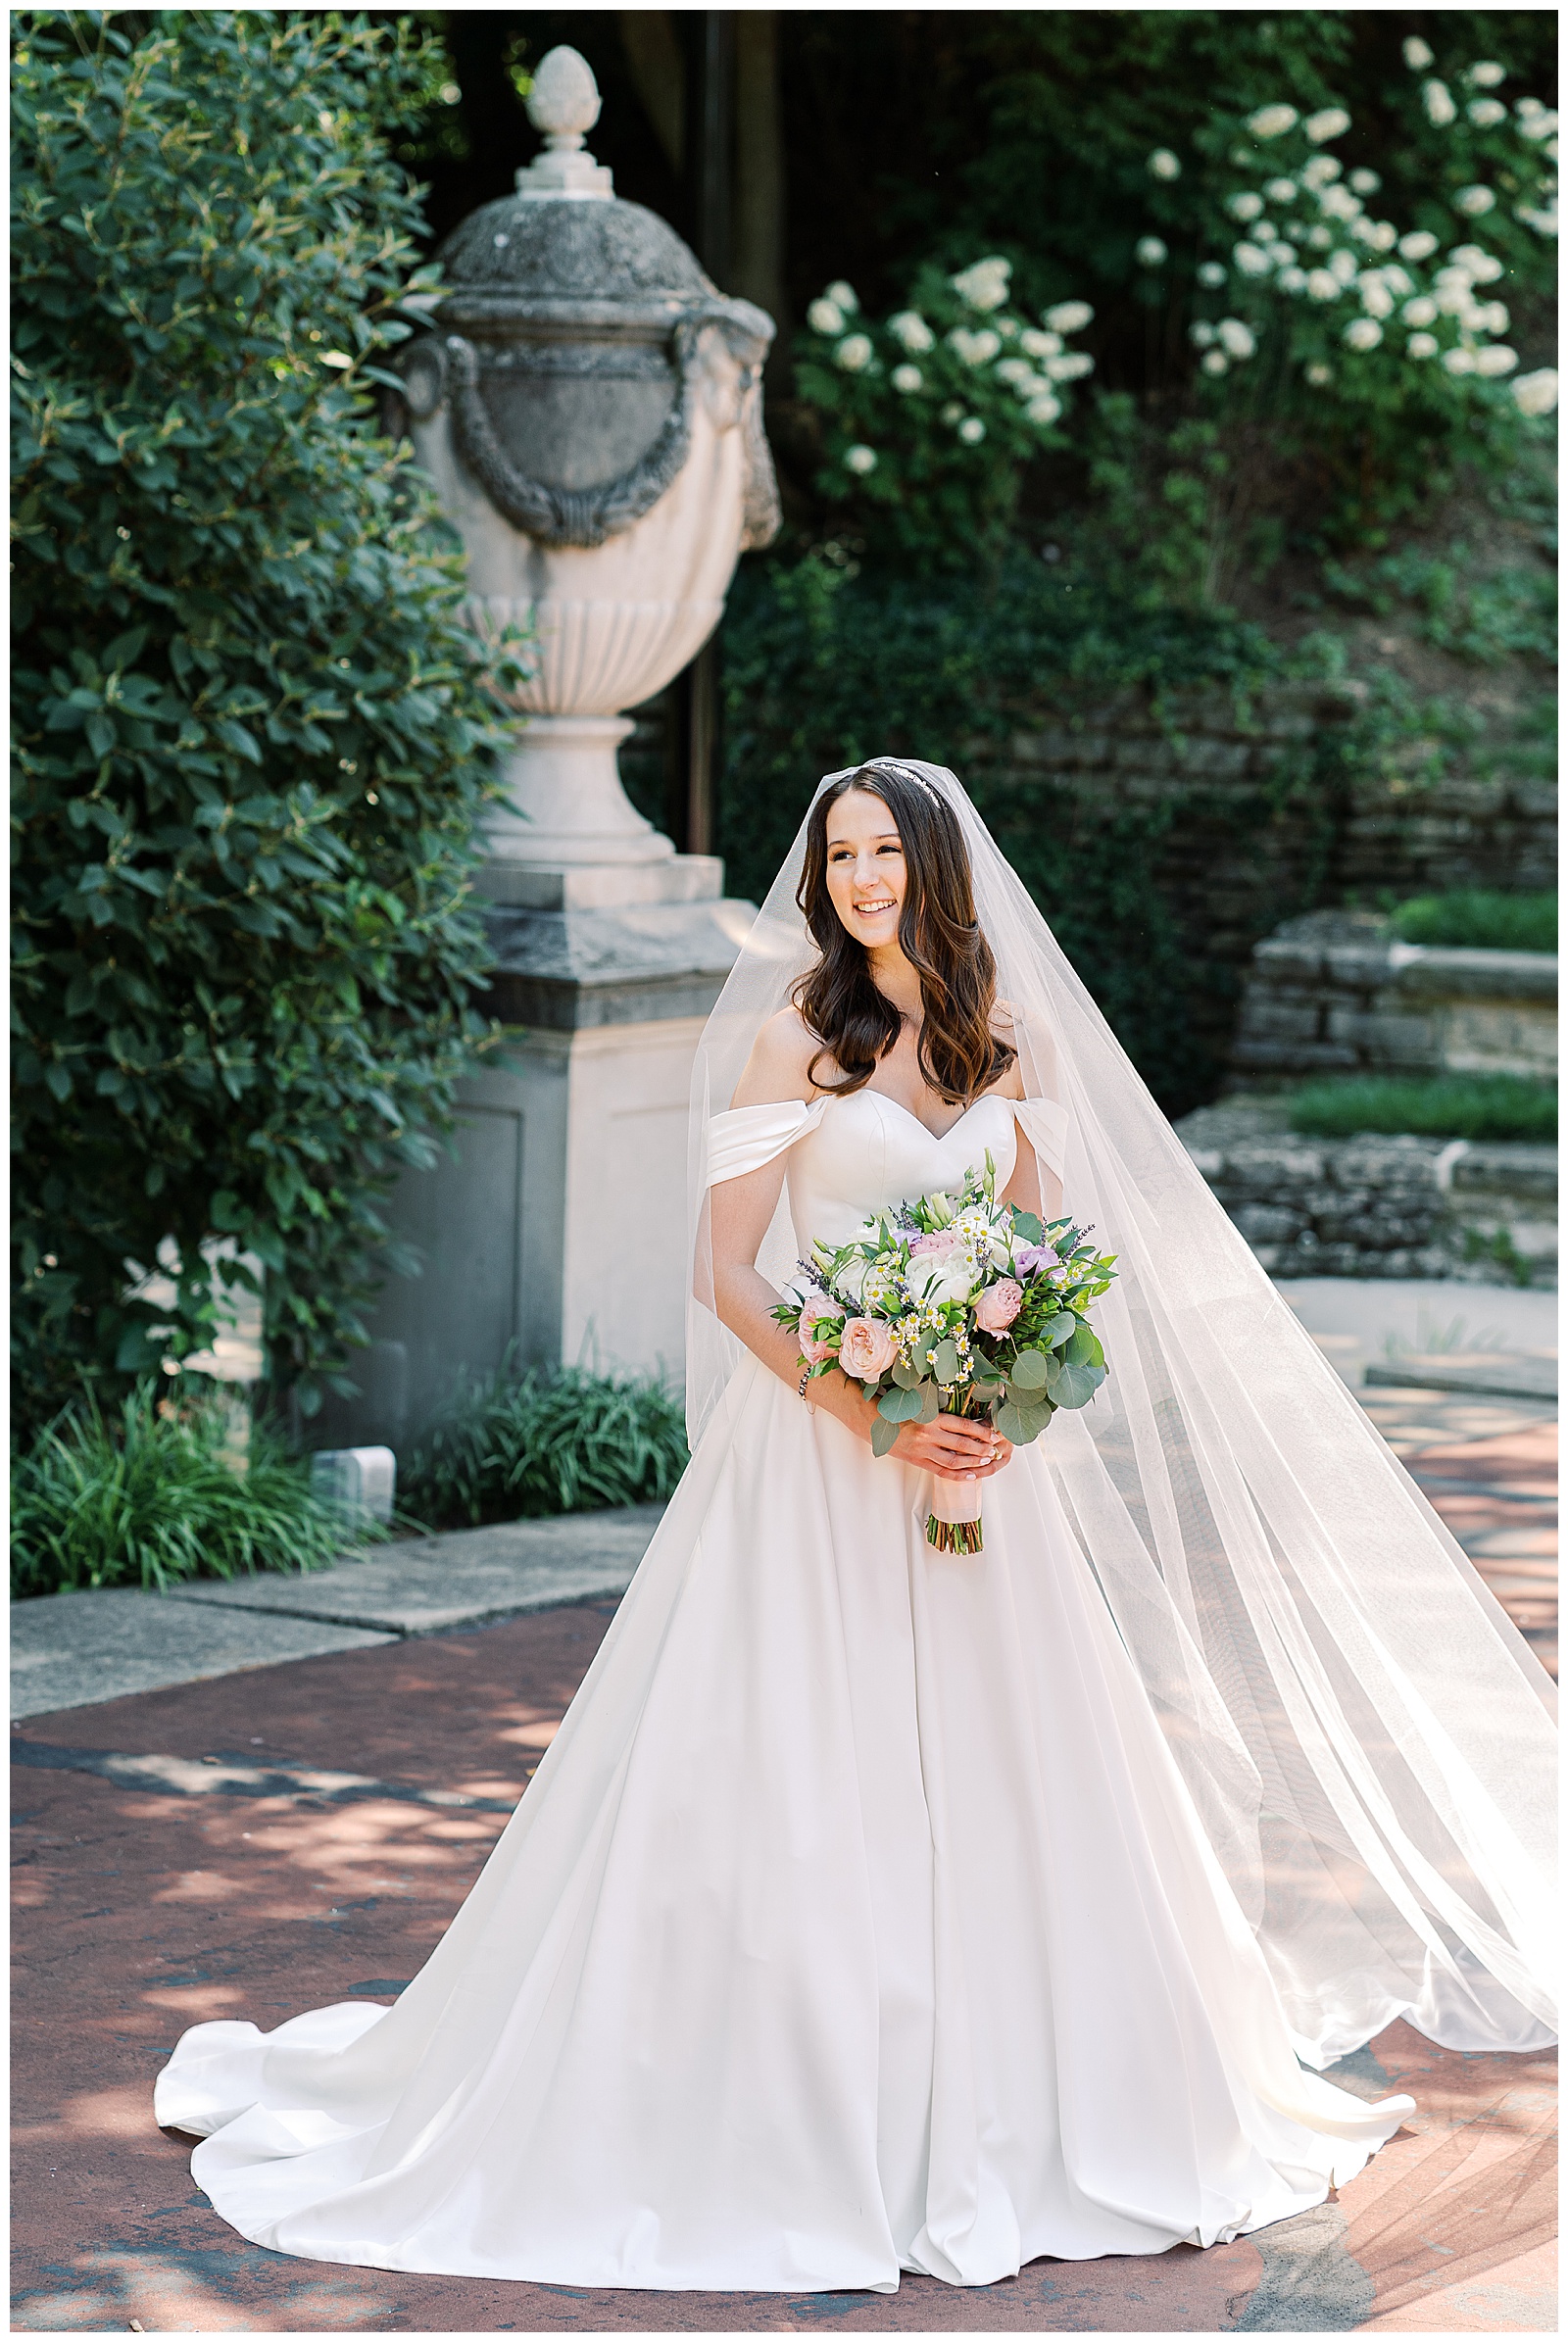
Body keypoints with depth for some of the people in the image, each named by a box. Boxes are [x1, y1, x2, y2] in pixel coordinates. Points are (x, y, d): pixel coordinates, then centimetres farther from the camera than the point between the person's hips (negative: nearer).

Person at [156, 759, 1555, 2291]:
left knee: (993, 1783, 6)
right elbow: (726, 1276, -7)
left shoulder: (1012, 1035, 8)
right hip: (816, 1450, -4)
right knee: (806, 1789, -5)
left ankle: (993, 2126, 19)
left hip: (978, 1456, 4)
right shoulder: (794, 1037, -5)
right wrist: (875, 1415, -17)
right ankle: (802, 2125, 4)